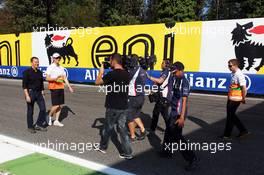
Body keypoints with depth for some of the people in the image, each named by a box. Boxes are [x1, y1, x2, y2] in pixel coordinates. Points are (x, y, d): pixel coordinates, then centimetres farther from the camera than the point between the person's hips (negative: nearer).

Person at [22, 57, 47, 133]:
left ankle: (38, 125, 13)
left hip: (39, 93, 5)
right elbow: (24, 85, -12)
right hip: (30, 93, -5)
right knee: (30, 111, 5)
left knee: (43, 109, -2)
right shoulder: (27, 72, -9)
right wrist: (27, 96, -18)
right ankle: (30, 127, 20)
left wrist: (42, 94, 13)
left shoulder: (39, 72, 9)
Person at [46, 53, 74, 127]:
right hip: (54, 88, -6)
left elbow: (65, 78, 16)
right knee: (56, 105, -8)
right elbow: (47, 78, -9)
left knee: (60, 105, 7)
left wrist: (69, 86, 11)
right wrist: (55, 79, -25)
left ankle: (56, 121, 16)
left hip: (61, 87, 6)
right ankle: (50, 116, 18)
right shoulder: (50, 67, -5)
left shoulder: (61, 68, 14)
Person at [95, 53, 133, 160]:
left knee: (108, 128, 13)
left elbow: (97, 82, -6)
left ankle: (102, 147, 33)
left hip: (113, 107, -6)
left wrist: (101, 72, 9)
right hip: (124, 107, 6)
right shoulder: (126, 74, 3)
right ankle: (127, 153, 11)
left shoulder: (112, 74, -17)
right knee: (122, 129, 10)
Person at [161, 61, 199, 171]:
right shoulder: (174, 78, 6)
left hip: (179, 113, -8)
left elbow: (184, 101, -22)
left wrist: (182, 117, -24)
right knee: (169, 132, 20)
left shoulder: (184, 82, -18)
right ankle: (167, 151, 40)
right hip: (173, 111, 8)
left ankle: (192, 159, 1)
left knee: (177, 136, -4)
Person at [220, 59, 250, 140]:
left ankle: (227, 135, 13)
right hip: (231, 98, 9)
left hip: (235, 99, -9)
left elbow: (244, 88, -20)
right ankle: (243, 131, 26)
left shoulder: (239, 75, -19)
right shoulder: (233, 74, 10)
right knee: (231, 115, 16)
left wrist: (243, 99, -12)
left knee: (230, 116, 0)